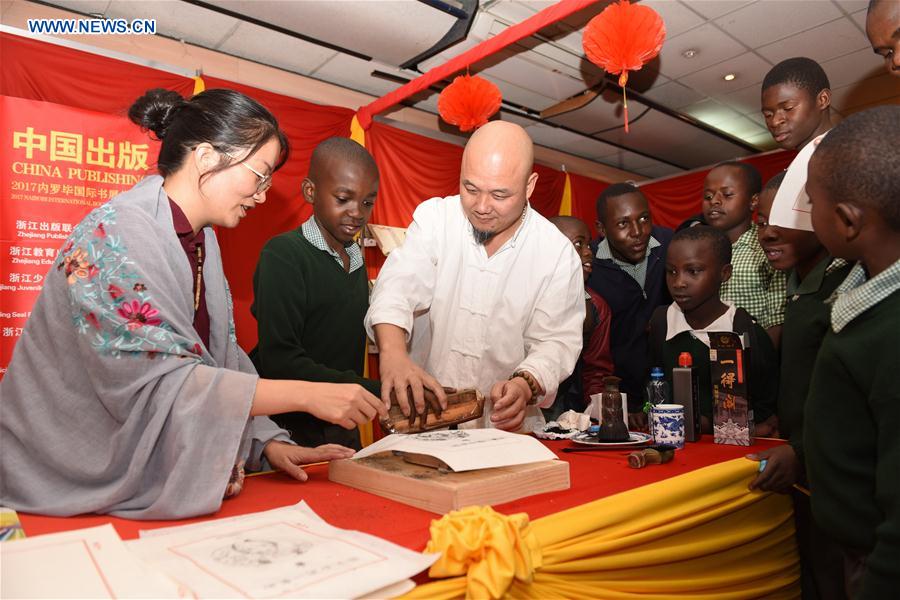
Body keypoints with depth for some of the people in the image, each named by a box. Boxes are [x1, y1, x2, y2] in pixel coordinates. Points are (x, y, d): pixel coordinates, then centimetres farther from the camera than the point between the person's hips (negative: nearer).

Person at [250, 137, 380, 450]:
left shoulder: (355, 258, 8)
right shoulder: (283, 254, -14)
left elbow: (346, 350, 9)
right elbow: (280, 362, -23)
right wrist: (378, 392, -28)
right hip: (292, 432, -6)